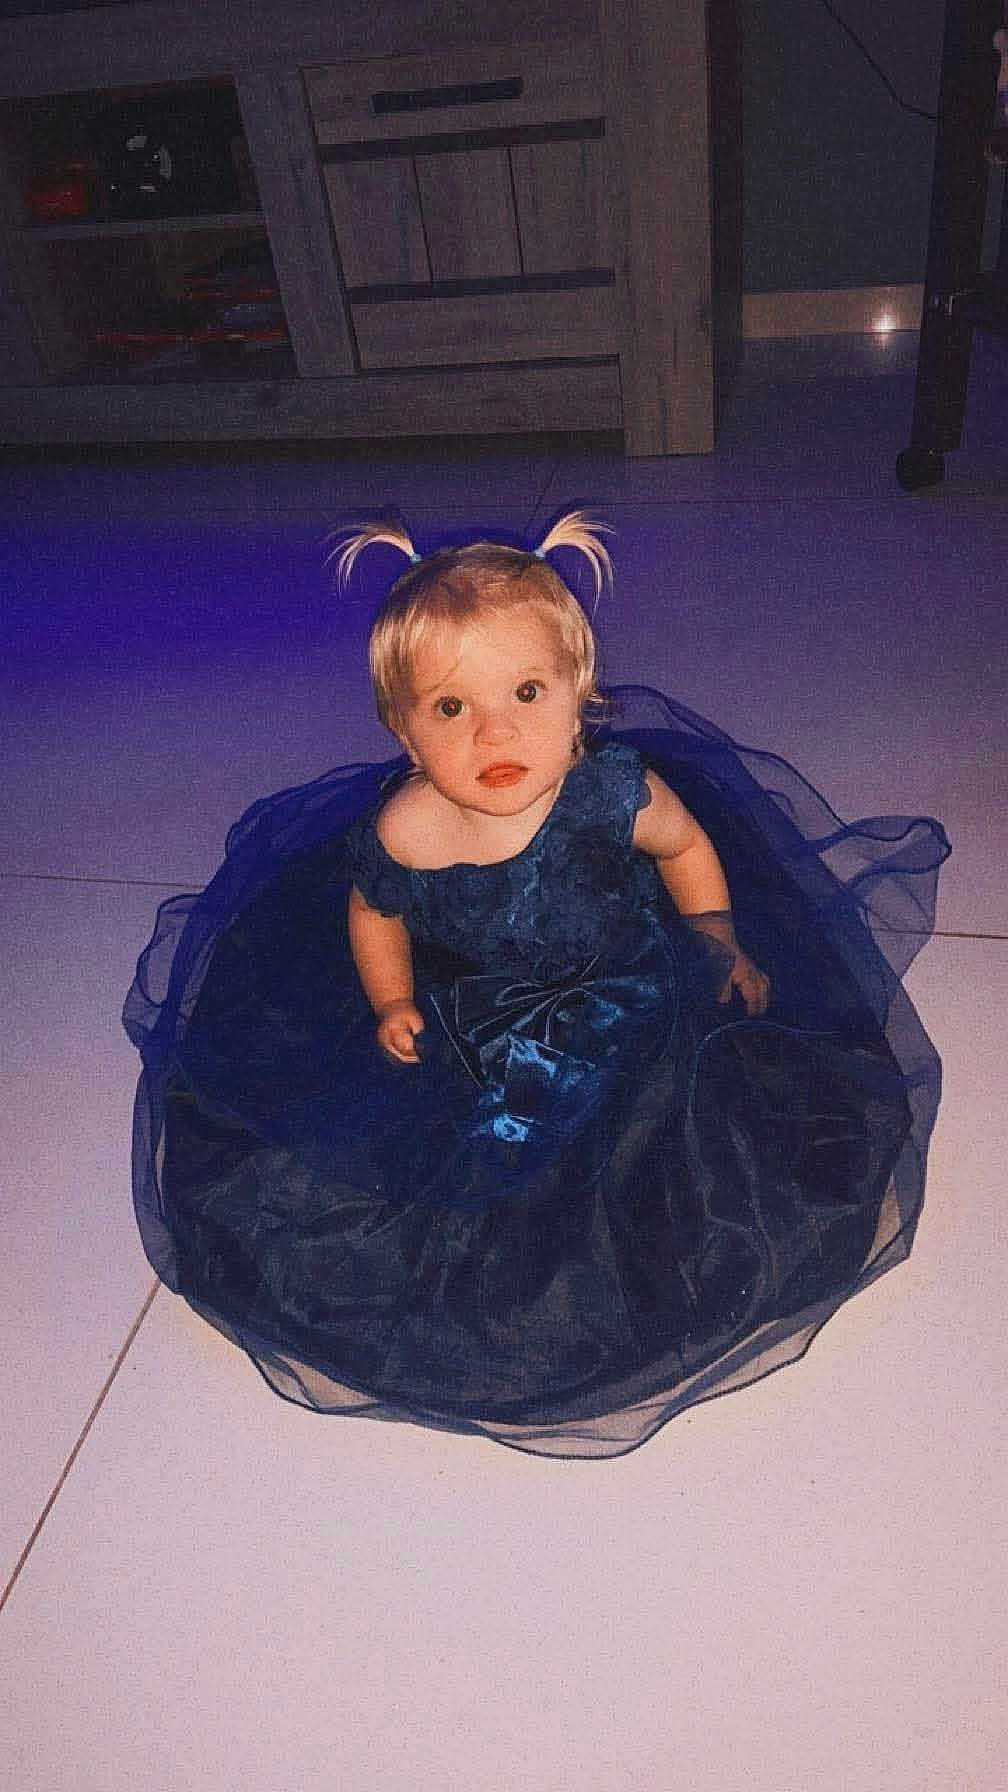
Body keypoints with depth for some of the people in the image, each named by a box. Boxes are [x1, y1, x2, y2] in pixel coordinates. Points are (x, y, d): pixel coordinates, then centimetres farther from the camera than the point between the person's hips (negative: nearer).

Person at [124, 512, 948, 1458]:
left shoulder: (614, 791, -28)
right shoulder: (398, 835, -27)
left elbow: (687, 847, -3)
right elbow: (372, 915, -1)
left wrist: (723, 950, 0)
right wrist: (391, 1004, -12)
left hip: (623, 985, 0)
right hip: (466, 1011, 1)